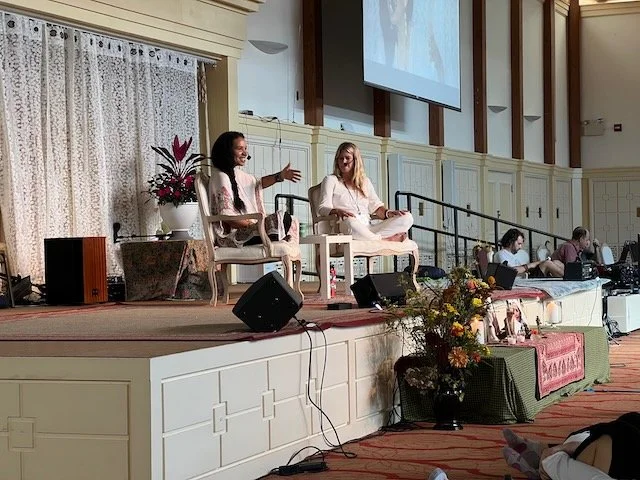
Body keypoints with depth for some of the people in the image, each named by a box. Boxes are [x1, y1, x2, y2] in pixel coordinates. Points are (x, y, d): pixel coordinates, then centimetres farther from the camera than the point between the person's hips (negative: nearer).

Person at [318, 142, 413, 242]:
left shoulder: (365, 181, 28)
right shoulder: (330, 180, 15)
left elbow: (375, 205, 19)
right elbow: (323, 208, 2)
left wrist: (387, 213, -4)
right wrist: (337, 211, -21)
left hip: (368, 230, 5)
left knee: (407, 218, -16)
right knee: (350, 223, -44)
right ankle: (387, 240, -26)